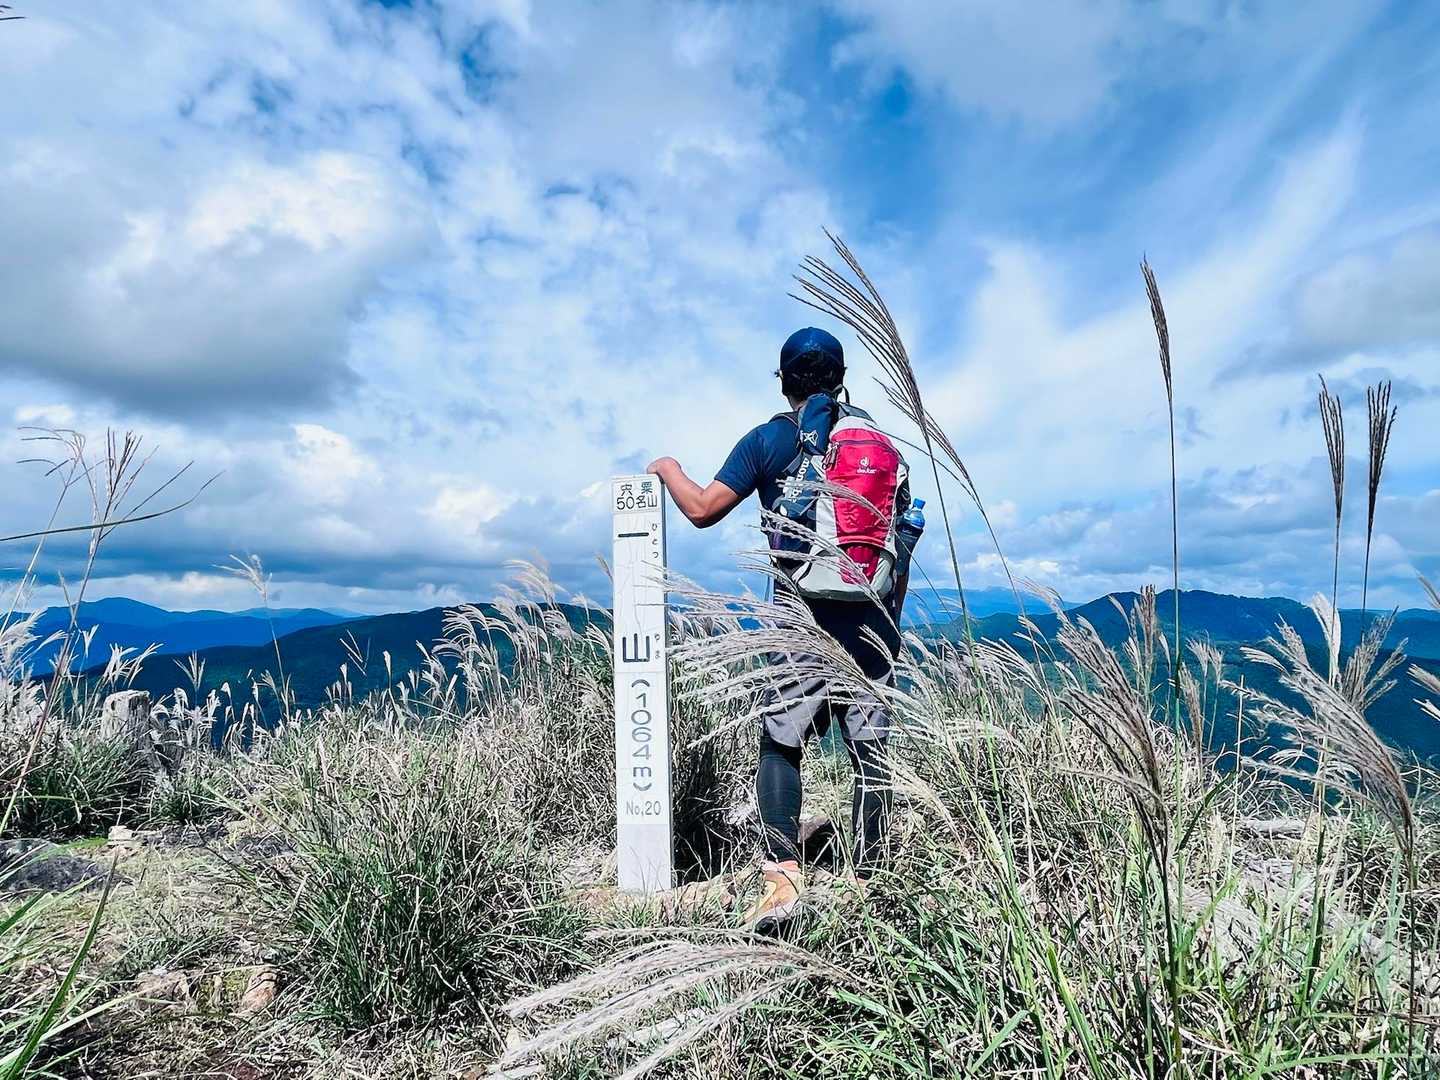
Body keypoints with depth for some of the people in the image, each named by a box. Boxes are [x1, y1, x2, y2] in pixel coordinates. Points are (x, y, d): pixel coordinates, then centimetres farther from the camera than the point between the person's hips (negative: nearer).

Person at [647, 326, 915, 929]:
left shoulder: (771, 439, 1)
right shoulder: (884, 443, 14)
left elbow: (703, 510, -1)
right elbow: (902, 551, 15)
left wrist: (667, 469, 18)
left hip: (805, 621, -4)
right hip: (873, 623, 4)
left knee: (781, 743, 3)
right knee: (872, 754, 8)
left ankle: (784, 875, -7)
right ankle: (869, 882, 16)